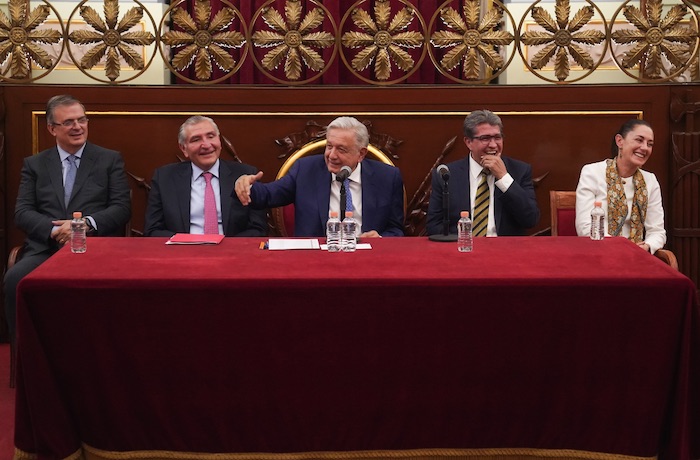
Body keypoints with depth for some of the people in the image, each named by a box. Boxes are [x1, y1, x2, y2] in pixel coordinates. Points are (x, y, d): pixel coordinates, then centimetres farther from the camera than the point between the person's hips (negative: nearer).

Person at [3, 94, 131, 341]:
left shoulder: (110, 160, 15)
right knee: (14, 279, -30)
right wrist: (54, 231, -11)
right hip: (45, 249, 2)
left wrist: (86, 224, -13)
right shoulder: (34, 164, 19)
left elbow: (122, 208, 6)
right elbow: (22, 212, 8)